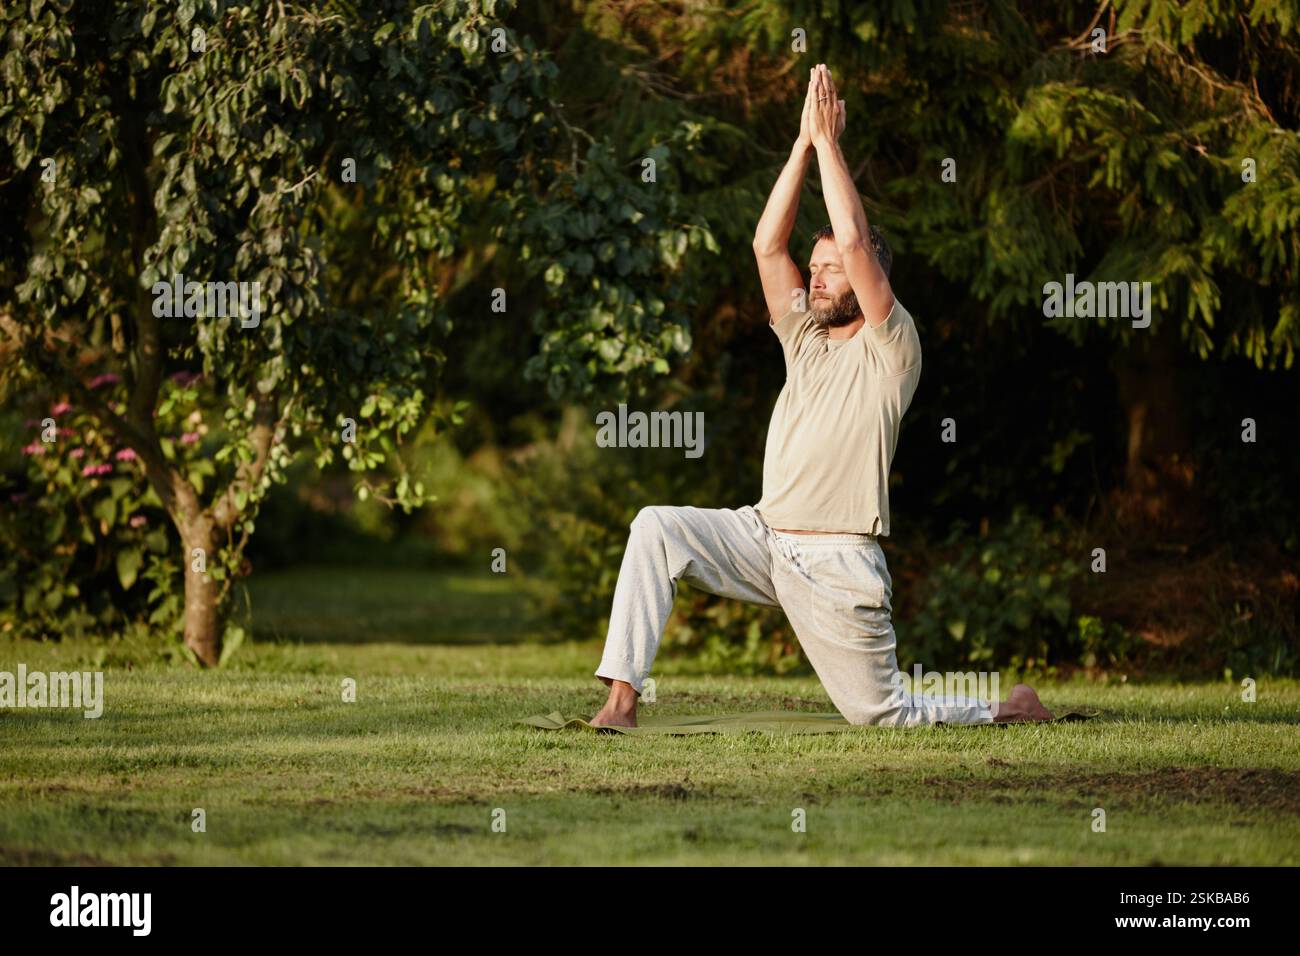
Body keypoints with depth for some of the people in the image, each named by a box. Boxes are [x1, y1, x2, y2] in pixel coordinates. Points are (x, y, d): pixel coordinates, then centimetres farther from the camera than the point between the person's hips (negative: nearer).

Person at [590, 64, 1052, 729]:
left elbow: (855, 242, -17)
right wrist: (803, 144, -1)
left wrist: (829, 142, -11)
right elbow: (768, 246, 6)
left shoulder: (891, 349, -4)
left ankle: (1009, 710, 23)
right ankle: (622, 695, -18)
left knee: (881, 714, -4)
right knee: (656, 528, -15)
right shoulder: (804, 338, 15)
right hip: (766, 538, 6)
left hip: (837, 564, -6)